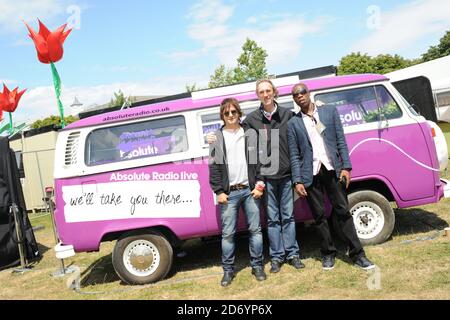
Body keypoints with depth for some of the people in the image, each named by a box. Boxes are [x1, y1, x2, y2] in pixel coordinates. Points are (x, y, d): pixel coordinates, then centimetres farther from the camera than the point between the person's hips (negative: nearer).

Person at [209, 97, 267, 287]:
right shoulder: (217, 138, 6)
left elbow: (259, 161, 7)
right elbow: (214, 167, 3)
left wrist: (259, 184, -1)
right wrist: (219, 191, -3)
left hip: (249, 190, 1)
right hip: (229, 193, -1)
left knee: (255, 229, 6)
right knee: (228, 233, 2)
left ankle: (257, 266, 20)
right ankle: (228, 270, 15)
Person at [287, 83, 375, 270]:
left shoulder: (330, 111, 7)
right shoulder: (293, 123, 5)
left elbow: (341, 141, 5)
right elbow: (294, 155, 3)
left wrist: (345, 167, -4)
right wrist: (297, 181, -4)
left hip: (332, 170, 0)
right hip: (311, 174, 0)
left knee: (343, 212, 3)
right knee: (319, 216, 6)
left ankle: (357, 254, 11)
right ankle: (328, 254, 20)